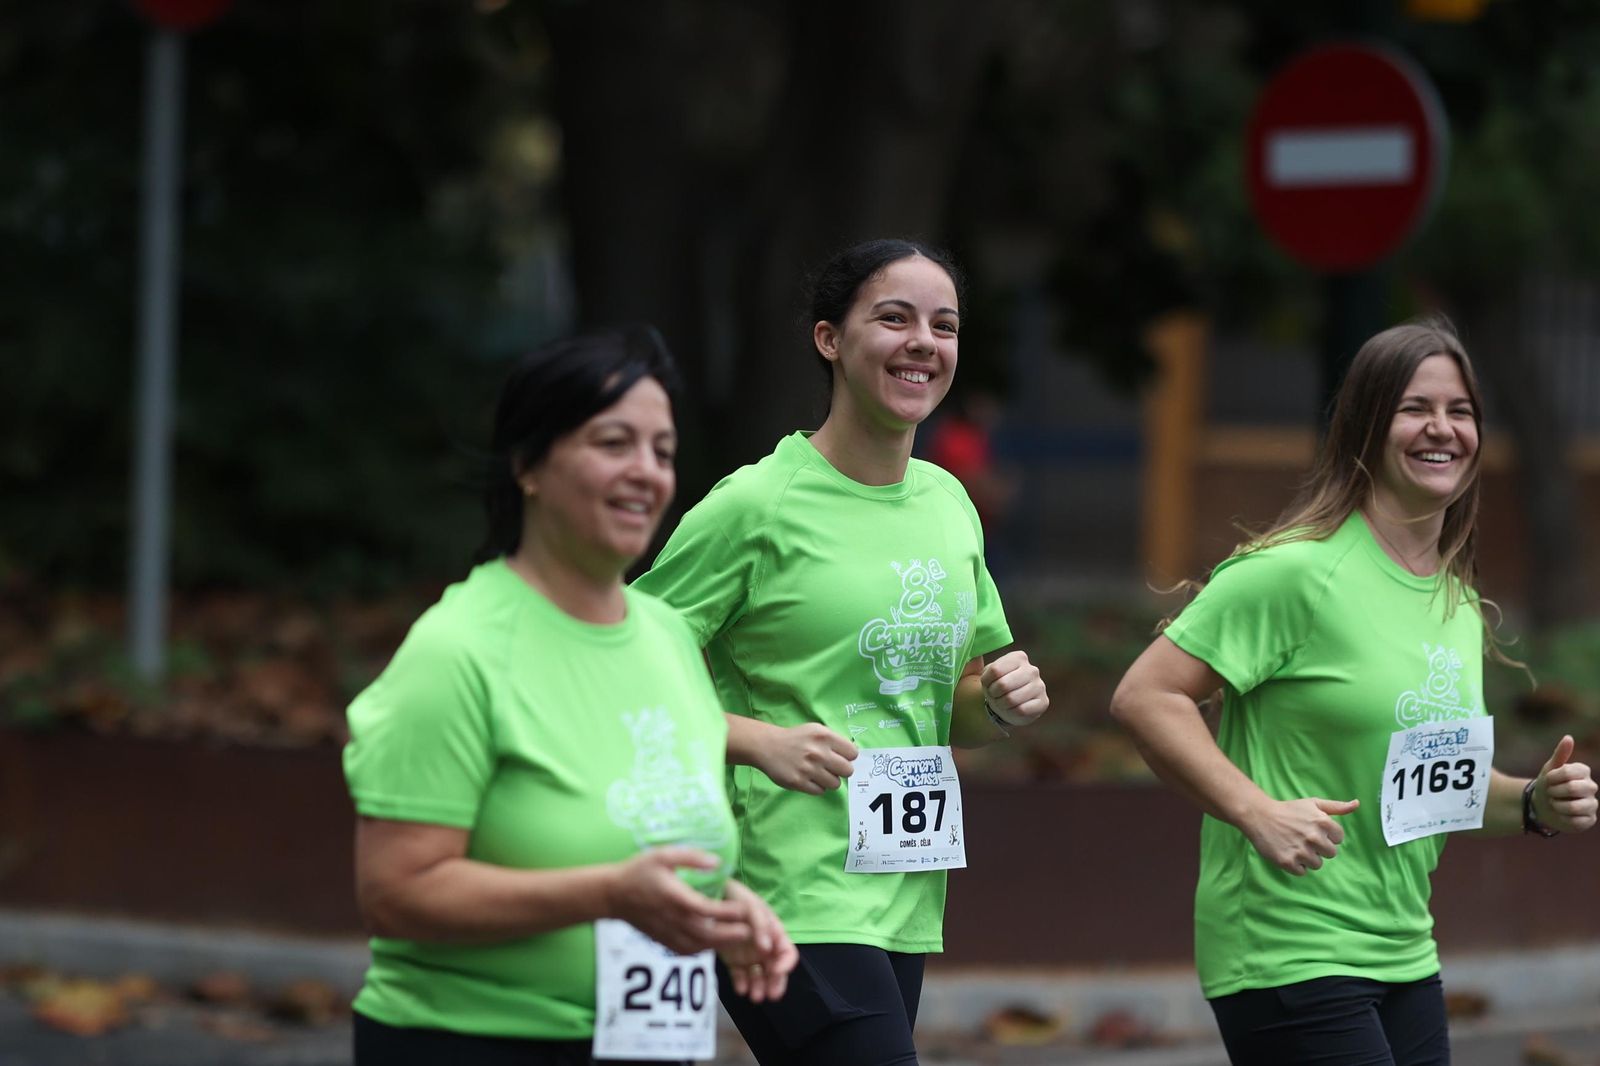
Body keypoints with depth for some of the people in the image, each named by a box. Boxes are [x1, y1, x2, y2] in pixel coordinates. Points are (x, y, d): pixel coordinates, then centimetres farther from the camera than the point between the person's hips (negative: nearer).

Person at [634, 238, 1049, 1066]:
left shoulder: (948, 502, 13)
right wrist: (761, 741, -22)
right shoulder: (755, 505, -9)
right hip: (791, 898, -7)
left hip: (906, 900, 7)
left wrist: (999, 702, 3)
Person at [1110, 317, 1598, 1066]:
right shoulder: (1297, 574, -12)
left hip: (1405, 961, 8)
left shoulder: (1461, 606, 14)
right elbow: (1144, 697, -16)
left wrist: (1534, 806, 6)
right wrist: (1259, 812, -23)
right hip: (1288, 956, -8)